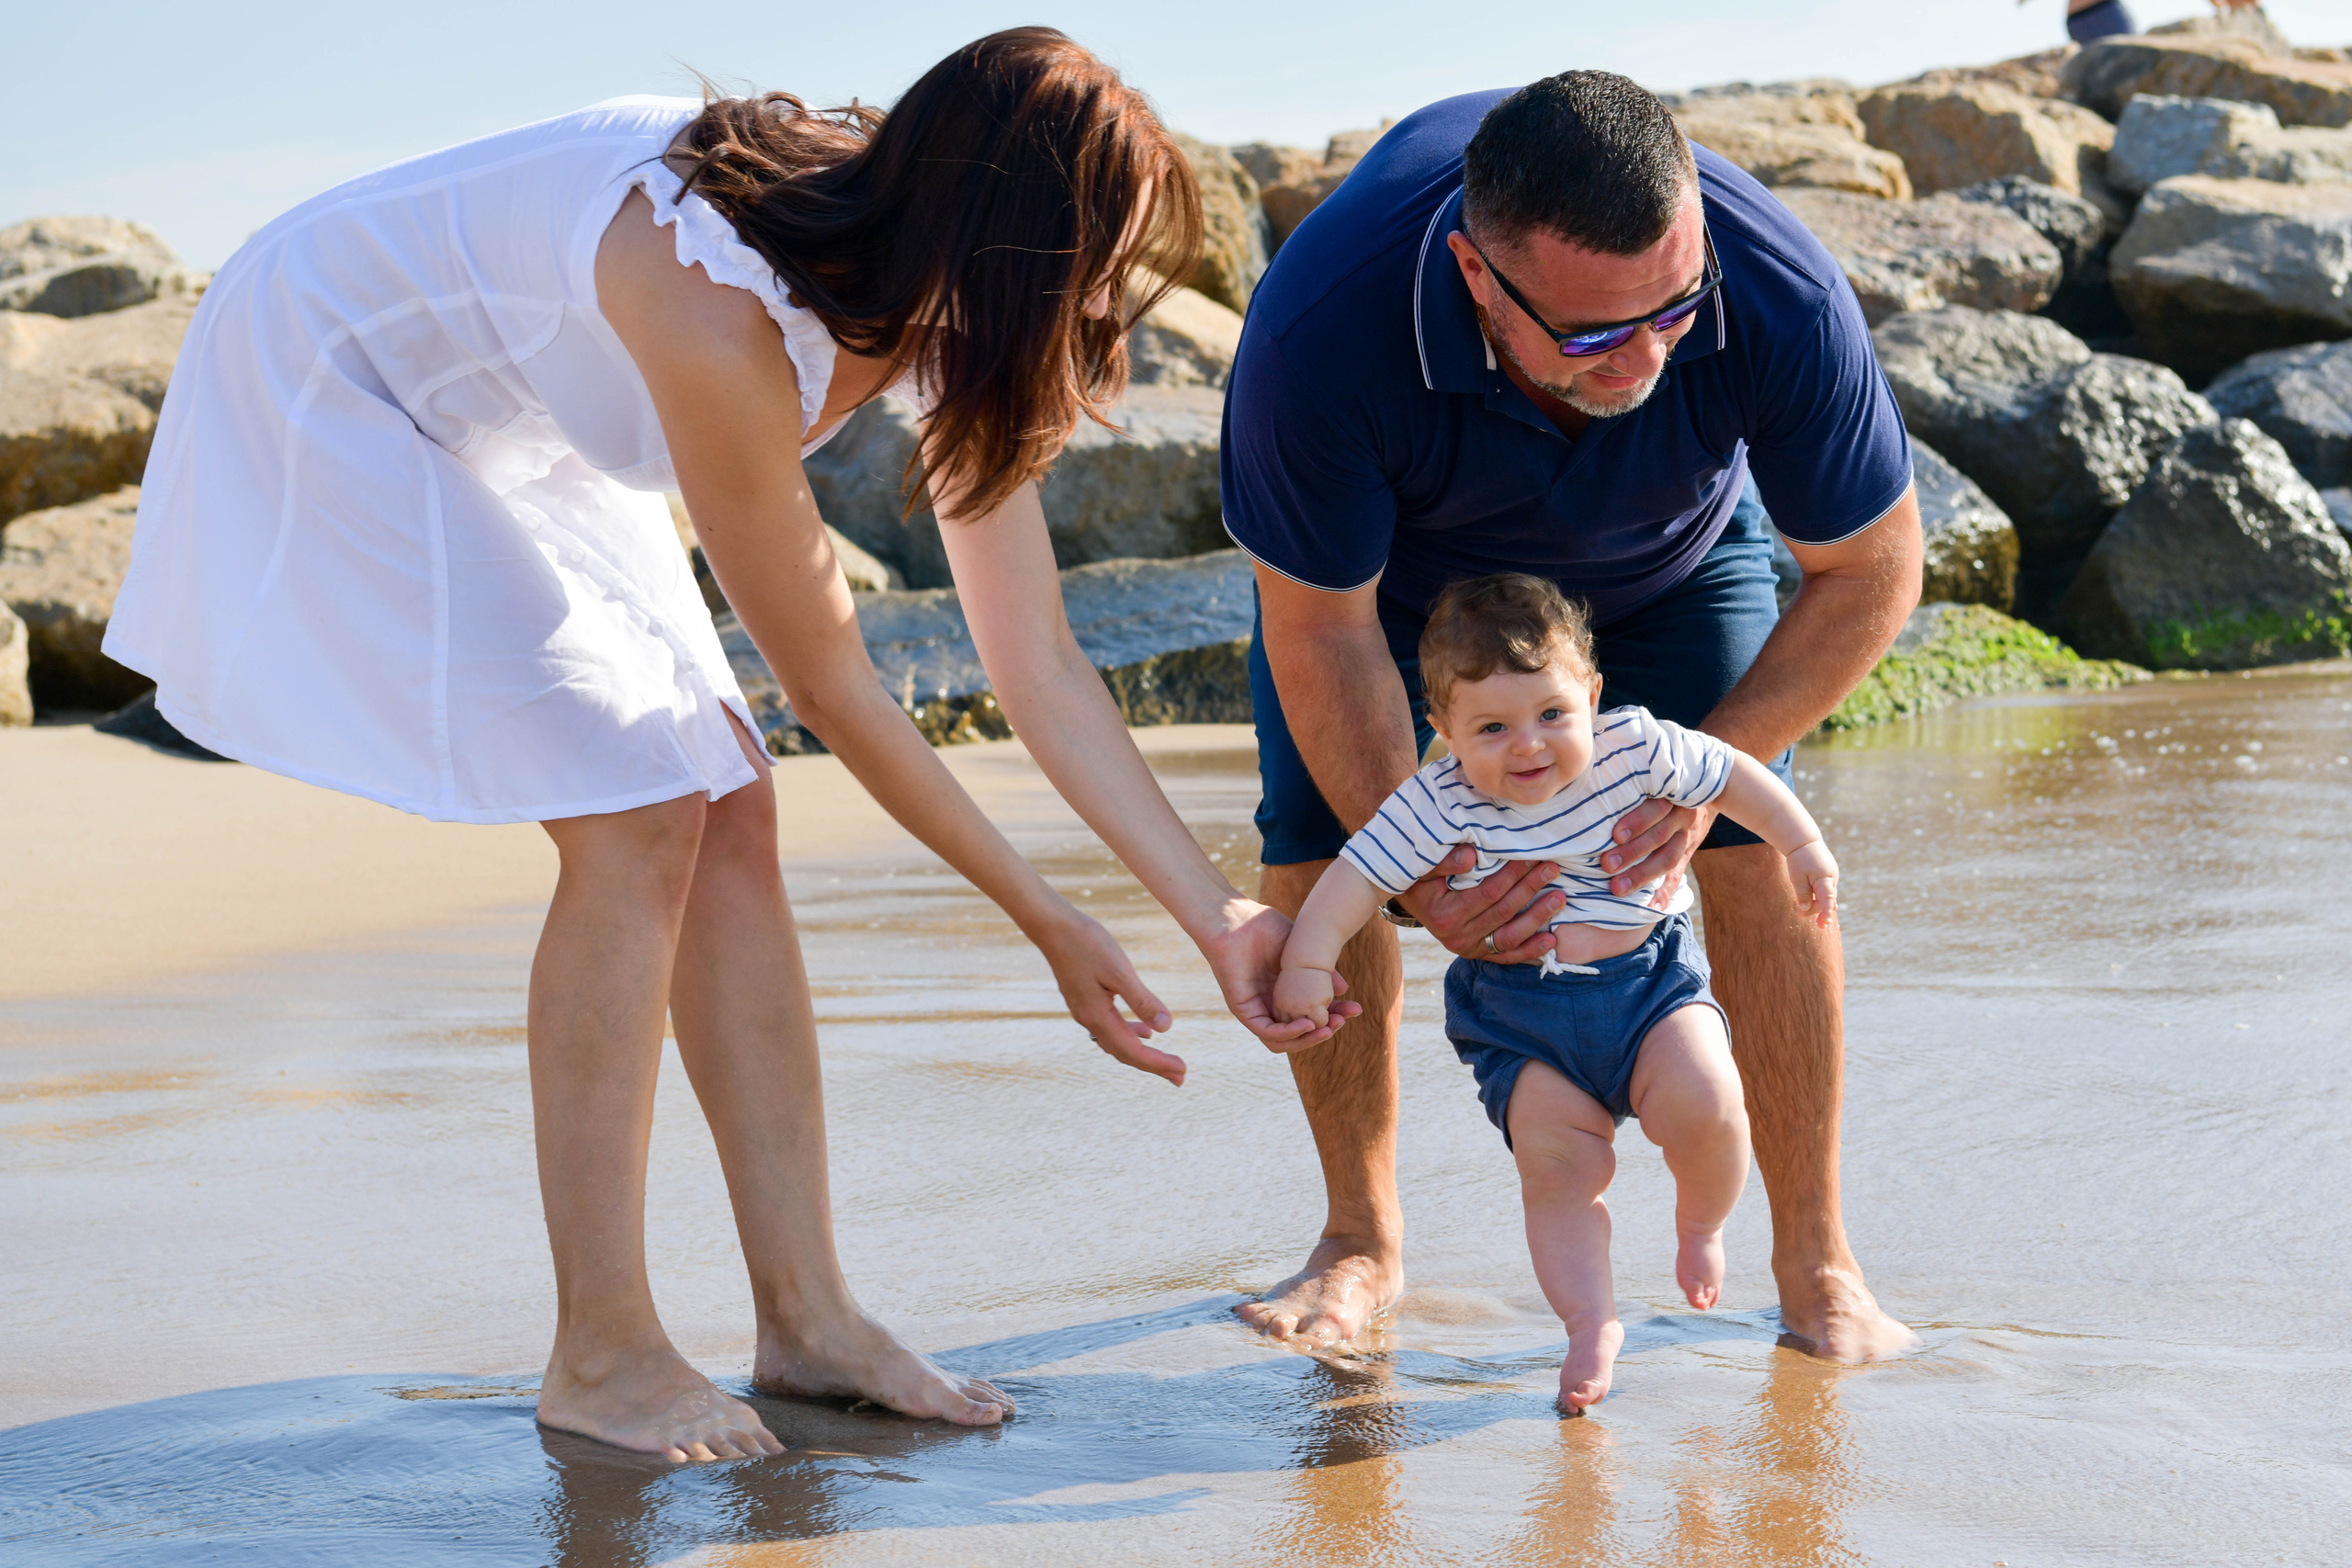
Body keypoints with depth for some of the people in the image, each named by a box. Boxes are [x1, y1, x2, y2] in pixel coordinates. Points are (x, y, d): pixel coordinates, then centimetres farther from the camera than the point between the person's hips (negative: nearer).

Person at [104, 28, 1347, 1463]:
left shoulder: (956, 325, -14)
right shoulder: (723, 317, -38)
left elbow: (1043, 671, -8)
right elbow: (830, 683, -27)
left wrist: (1218, 914, -11)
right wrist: (1050, 925, -20)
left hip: (512, 422, 8)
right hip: (329, 380, -8)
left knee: (730, 808, -1)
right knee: (637, 819, -16)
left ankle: (806, 1316, 5)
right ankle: (601, 1353, -7)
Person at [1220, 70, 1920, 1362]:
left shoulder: (1780, 299, -40)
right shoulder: (1319, 332, -44)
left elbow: (1871, 574, -22)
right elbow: (1321, 633, -29)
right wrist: (1421, 877, -37)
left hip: (1667, 549, 1)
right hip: (1396, 552, 0)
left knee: (1756, 852, -13)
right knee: (1314, 856, -12)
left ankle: (1816, 1263, 1)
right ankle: (1360, 1238, 9)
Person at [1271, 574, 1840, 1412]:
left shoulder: (1635, 749, -10)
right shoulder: (1440, 805, -14)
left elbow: (1733, 774, 4)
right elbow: (1360, 873, -12)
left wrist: (1804, 848, 9)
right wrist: (1308, 961, -21)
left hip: (1647, 976, 0)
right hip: (1518, 1013, 0)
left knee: (1700, 1102, -21)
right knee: (1556, 1164, -10)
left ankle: (1701, 1224, 10)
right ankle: (1591, 1321, 7)